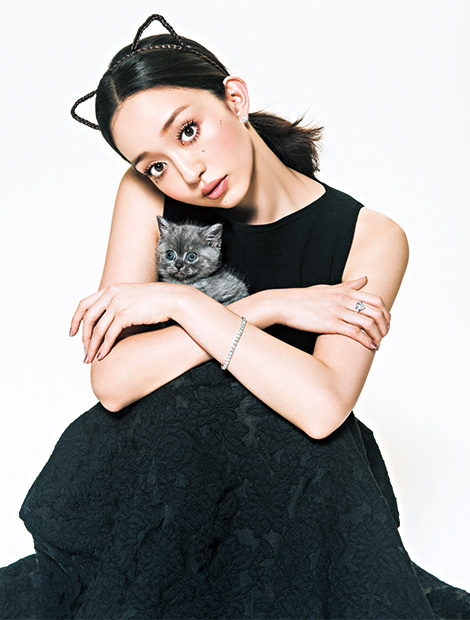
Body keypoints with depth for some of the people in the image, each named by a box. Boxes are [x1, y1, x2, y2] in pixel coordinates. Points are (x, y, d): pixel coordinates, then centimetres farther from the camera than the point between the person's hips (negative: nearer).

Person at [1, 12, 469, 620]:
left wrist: (183, 303, -22)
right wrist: (269, 307, -21)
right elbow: (113, 381, -17)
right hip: (159, 447, 2)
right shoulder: (148, 197, -8)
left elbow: (322, 406, -26)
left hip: (298, 464, -1)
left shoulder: (372, 239, -11)